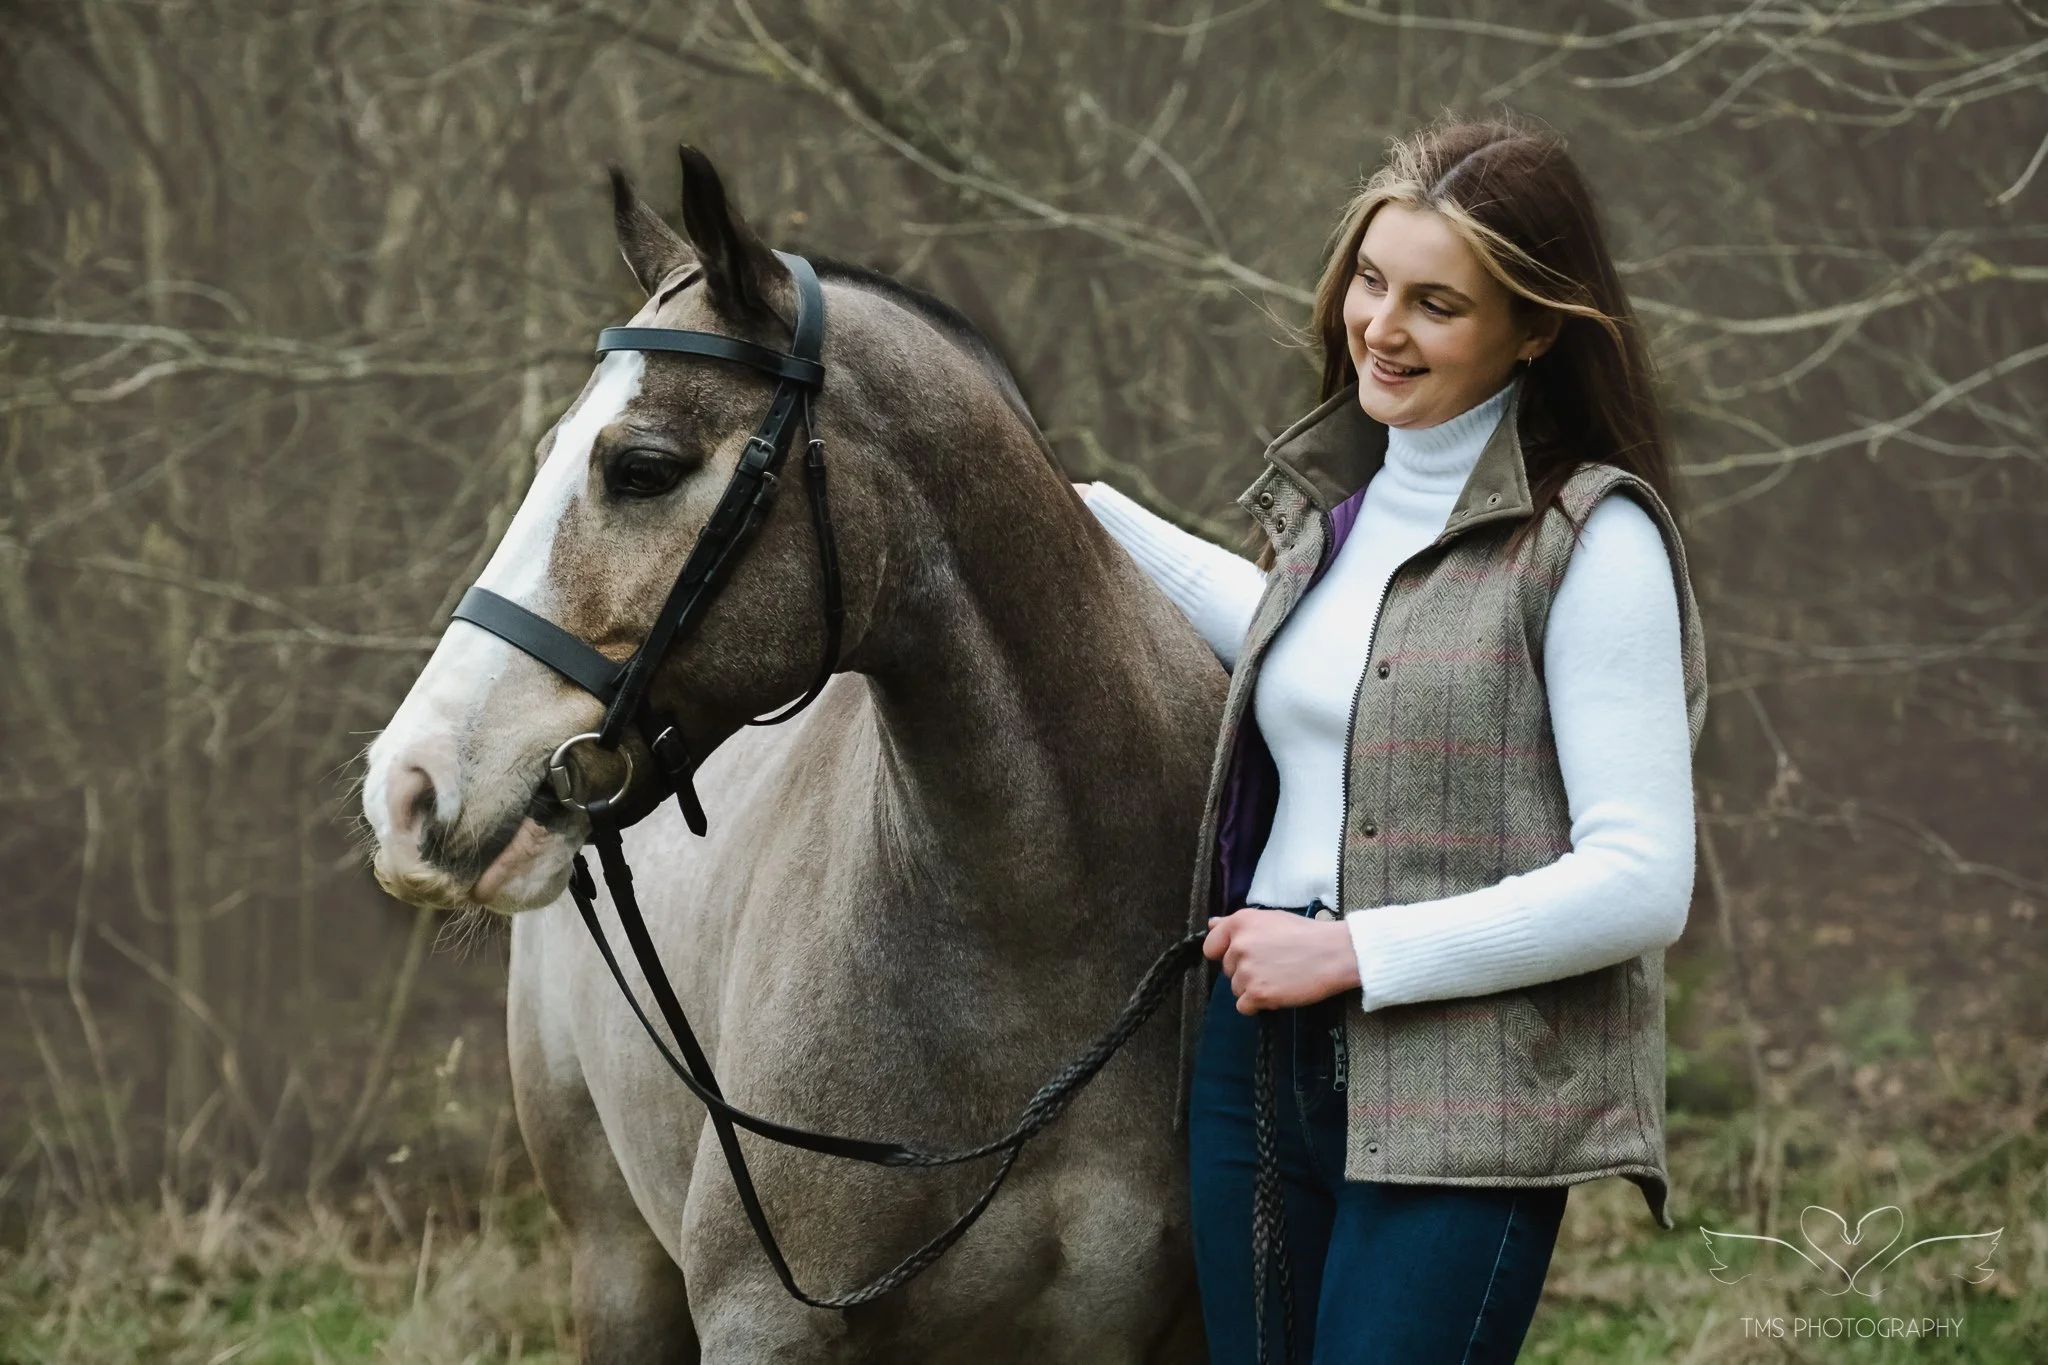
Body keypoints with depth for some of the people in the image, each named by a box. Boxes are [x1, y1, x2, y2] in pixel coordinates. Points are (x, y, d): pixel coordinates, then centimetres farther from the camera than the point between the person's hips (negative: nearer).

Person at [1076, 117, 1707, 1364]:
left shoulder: (1594, 541, -11)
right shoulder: (1338, 499, 13)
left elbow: (1642, 881, -16)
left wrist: (1354, 951, -17)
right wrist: (1097, 522, 37)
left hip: (1463, 1102, -7)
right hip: (1256, 1060, 8)